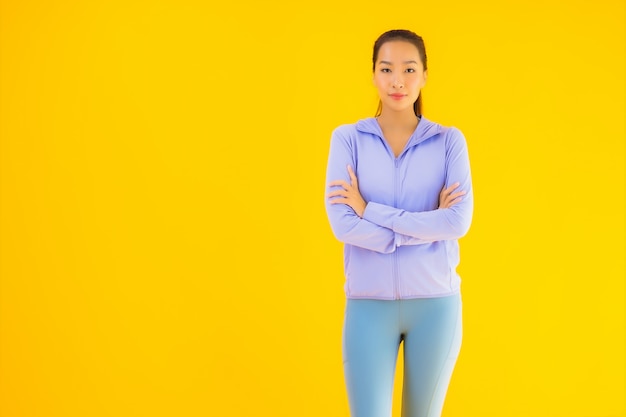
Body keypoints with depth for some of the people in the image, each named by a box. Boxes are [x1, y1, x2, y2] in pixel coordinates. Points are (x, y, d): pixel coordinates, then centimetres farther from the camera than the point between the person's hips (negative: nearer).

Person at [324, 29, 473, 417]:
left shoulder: (449, 141, 0)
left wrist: (370, 211, -14)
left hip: (436, 302, 1)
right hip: (369, 303, -1)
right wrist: (426, 227, -13)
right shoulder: (347, 138, -1)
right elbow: (342, 224, -13)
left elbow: (458, 222, -13)